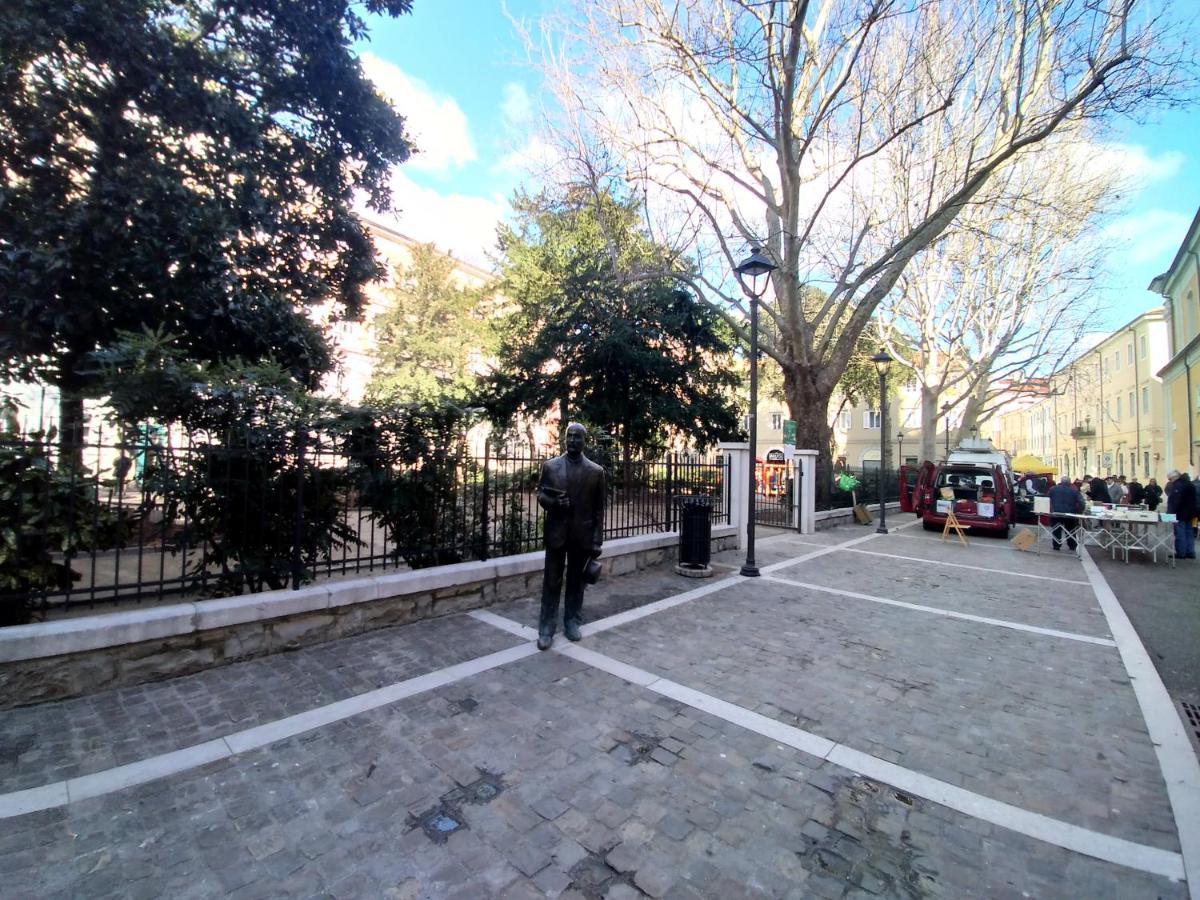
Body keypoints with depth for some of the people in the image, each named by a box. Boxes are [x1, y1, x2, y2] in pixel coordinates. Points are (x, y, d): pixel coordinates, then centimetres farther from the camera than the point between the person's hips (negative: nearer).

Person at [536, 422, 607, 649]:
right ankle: (546, 629, 14)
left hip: (582, 534, 0)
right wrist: (553, 502, -17)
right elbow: (540, 494, 6)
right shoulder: (550, 466, 2)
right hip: (556, 532, 0)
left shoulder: (596, 471, 1)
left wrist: (597, 541, -1)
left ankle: (572, 623, 25)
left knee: (576, 582, 10)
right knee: (551, 582, 5)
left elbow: (598, 509, 2)